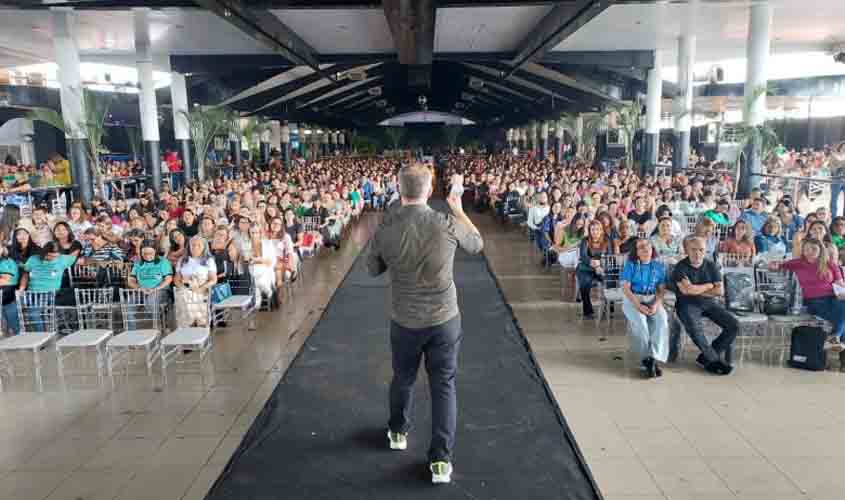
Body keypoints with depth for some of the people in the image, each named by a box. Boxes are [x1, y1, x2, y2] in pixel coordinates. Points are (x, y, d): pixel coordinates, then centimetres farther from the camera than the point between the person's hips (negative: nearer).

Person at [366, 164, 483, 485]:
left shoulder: (384, 230, -15)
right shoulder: (448, 225, -17)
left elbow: (373, 269, 3)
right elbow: (477, 244, 6)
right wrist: (459, 210, 18)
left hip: (404, 320, 1)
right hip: (445, 319, -1)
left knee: (402, 378, 23)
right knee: (444, 385, 10)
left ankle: (398, 432, 46)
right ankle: (441, 460, 14)